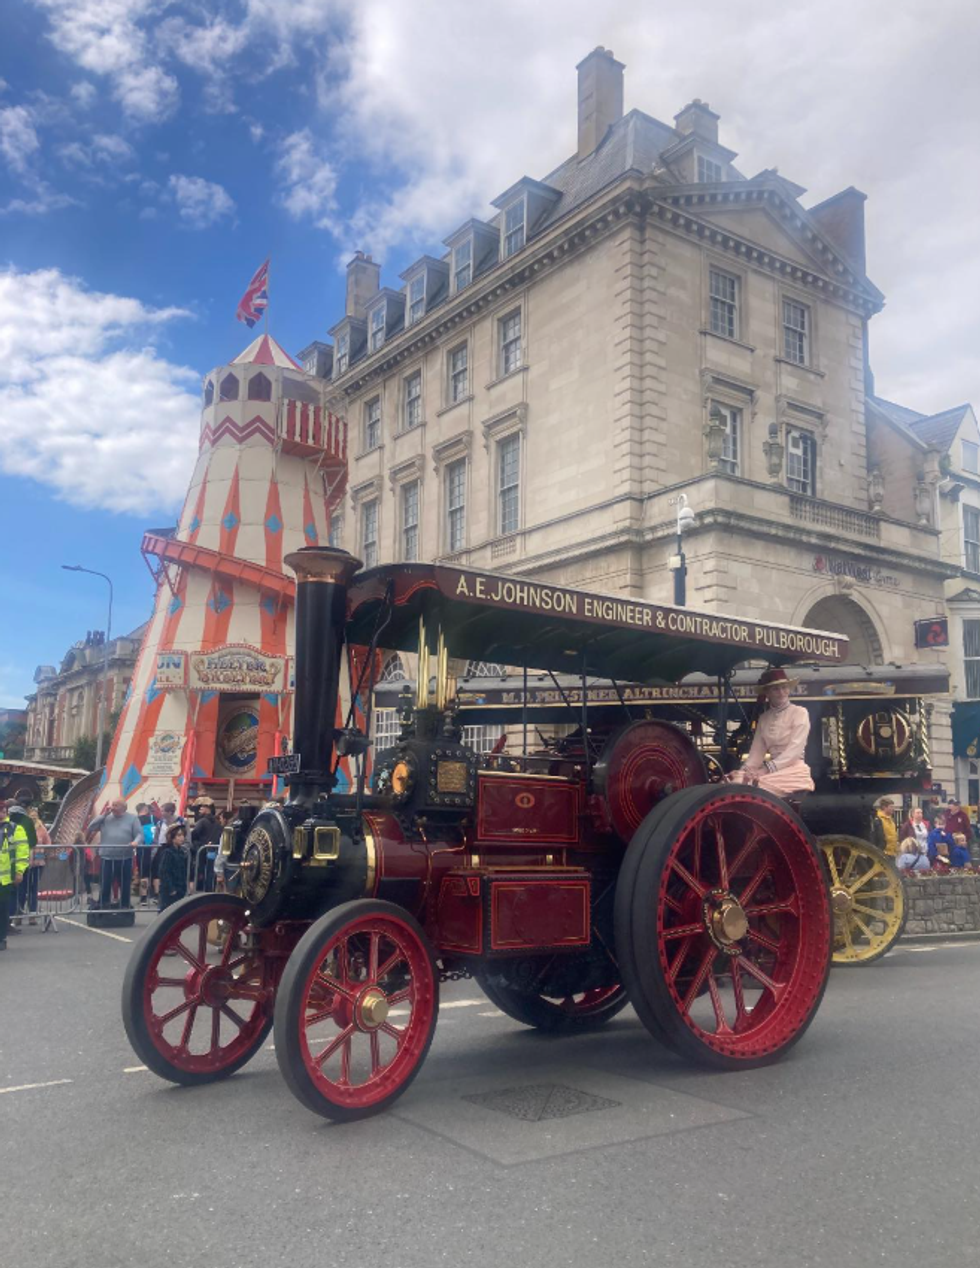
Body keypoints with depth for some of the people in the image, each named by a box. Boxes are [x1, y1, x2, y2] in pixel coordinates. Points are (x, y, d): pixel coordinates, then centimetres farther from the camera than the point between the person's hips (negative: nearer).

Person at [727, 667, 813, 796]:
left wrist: (767, 769, -24)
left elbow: (795, 750, -12)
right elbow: (757, 751, 8)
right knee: (738, 782, -27)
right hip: (772, 770, 4)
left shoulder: (799, 713, 0)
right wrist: (745, 771, -13)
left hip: (794, 771, -4)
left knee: (757, 785, -33)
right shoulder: (764, 718, 15)